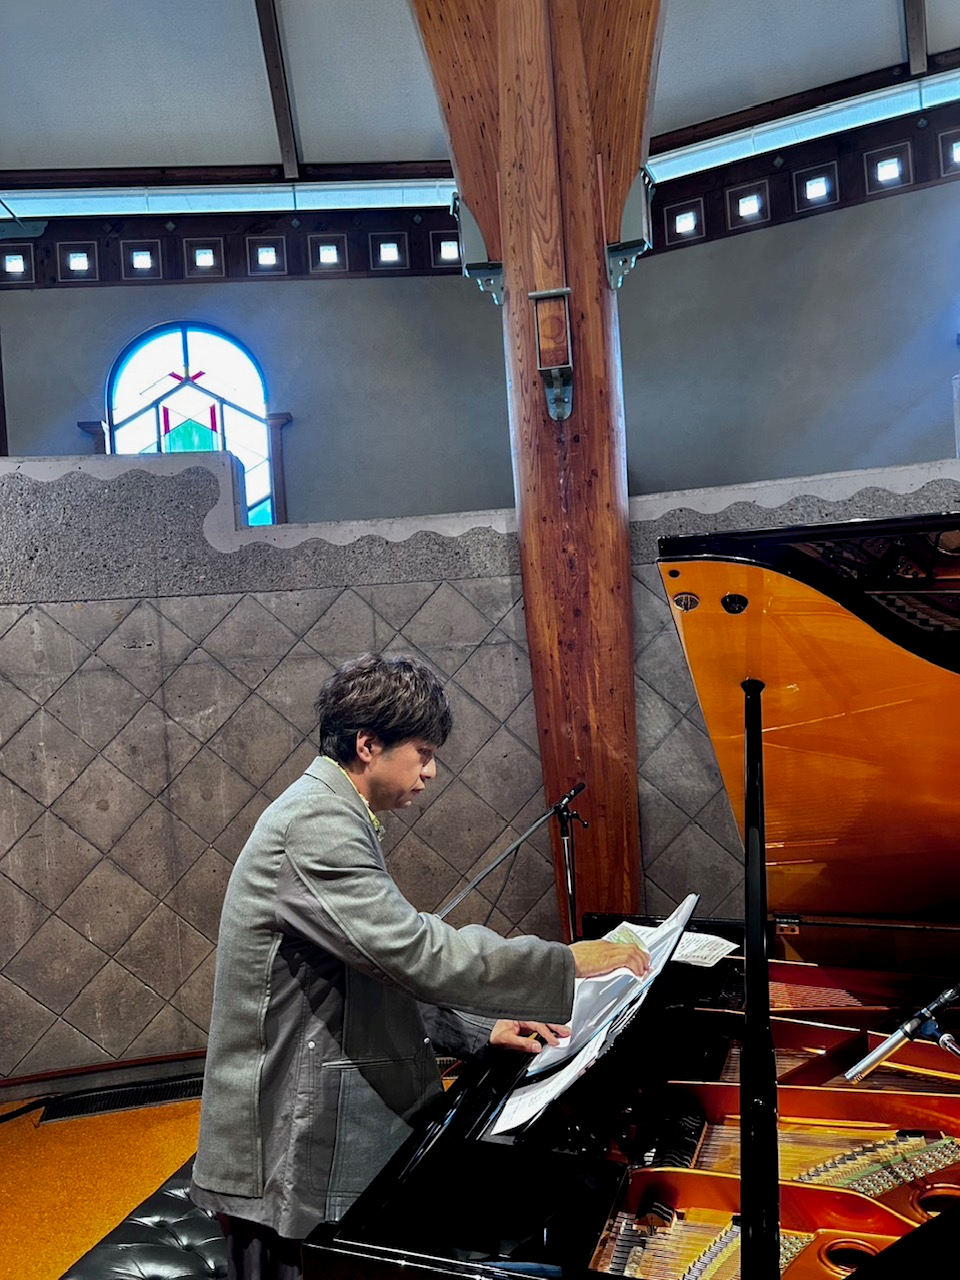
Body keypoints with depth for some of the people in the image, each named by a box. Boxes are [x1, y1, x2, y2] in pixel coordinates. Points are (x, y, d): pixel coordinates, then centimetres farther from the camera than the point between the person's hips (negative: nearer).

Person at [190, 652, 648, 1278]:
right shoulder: (318, 823, -22)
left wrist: (481, 1028, 8)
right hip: (297, 1154, -10)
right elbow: (417, 951, -29)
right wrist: (570, 963, -20)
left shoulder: (330, 815, 12)